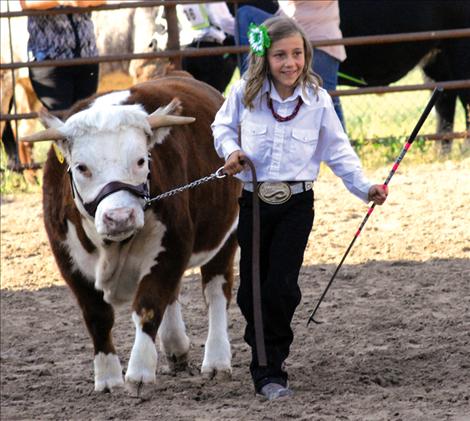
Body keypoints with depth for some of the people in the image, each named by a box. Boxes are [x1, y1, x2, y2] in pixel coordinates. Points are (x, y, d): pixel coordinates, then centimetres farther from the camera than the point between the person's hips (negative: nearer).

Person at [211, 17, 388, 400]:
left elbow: (337, 150, 2)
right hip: (254, 202, 1)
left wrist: (365, 187, -6)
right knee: (252, 290, 5)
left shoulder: (318, 100, -5)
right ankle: (268, 368, 22)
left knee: (281, 287, -11)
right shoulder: (245, 94, -4)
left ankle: (268, 368, 2)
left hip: (297, 204, -1)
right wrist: (231, 150, -6)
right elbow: (223, 125, 14)